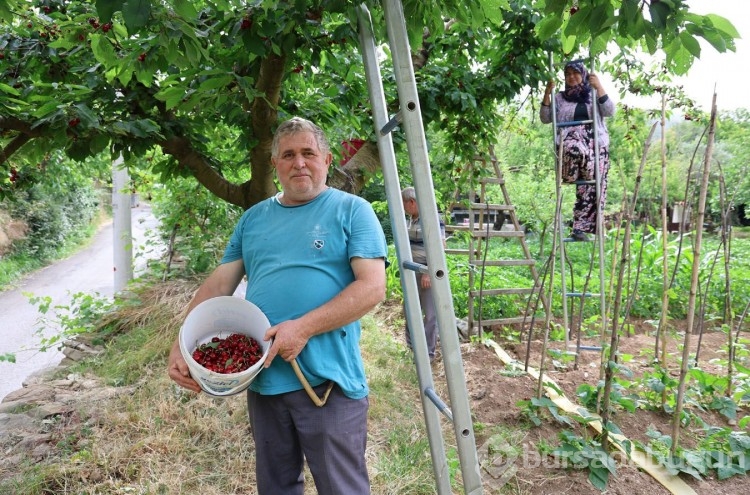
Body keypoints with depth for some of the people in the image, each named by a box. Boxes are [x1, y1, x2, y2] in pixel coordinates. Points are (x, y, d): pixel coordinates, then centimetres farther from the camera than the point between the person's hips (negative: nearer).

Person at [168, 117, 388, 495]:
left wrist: (304, 328, -22)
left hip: (328, 380, -5)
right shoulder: (254, 218, 12)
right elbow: (217, 285, 11)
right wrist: (182, 345, -3)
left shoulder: (352, 211, -3)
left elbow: (372, 287, -13)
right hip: (262, 379, 5)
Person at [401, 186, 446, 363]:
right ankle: (411, 344, 33)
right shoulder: (412, 218, 10)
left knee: (430, 314, 0)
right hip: (413, 272, 9)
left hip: (428, 273, -9)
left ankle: (428, 353, 9)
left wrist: (429, 273, -24)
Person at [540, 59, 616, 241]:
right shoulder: (559, 97, 18)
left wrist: (599, 87, -6)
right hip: (570, 144, -2)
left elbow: (610, 112, 1)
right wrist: (547, 93, 0)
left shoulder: (594, 95, 17)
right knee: (577, 149, -40)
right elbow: (545, 118, 9)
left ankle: (581, 226, -11)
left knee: (593, 186, -12)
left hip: (597, 144, 2)